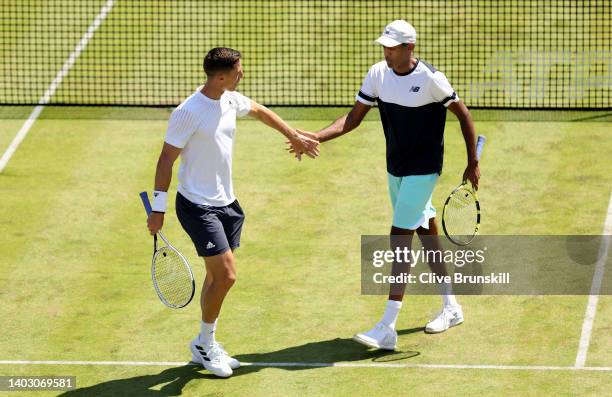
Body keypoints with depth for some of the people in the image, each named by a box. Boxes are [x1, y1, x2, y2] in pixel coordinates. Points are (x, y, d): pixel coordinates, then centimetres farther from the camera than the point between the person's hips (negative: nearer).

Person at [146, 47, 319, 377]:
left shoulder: (231, 100, 2)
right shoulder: (188, 112, -20)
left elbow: (260, 111, 24)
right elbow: (167, 158, -15)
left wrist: (294, 136, 32)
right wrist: (158, 209, -15)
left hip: (225, 203, 8)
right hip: (197, 206, -8)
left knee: (217, 276, 11)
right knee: (226, 274, -13)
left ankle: (205, 347, 24)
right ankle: (205, 343, 6)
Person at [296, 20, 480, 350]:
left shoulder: (430, 78, -19)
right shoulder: (378, 74, -2)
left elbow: (463, 115, -7)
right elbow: (354, 118, 0)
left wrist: (473, 163, -4)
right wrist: (316, 137, -15)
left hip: (422, 171, -7)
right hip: (396, 170, 7)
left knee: (400, 237, -14)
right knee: (426, 233, 17)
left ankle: (387, 329, -18)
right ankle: (451, 308, 32)